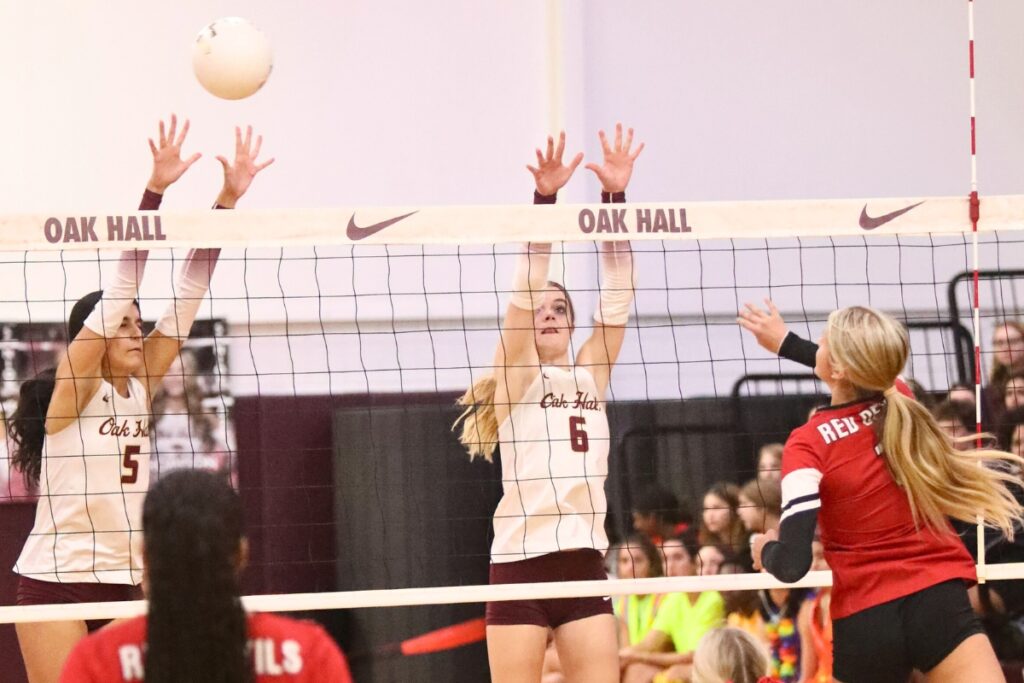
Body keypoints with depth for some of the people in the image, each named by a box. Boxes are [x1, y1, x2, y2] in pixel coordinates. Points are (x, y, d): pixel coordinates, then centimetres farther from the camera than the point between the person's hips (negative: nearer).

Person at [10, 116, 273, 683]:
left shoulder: (138, 388, 8)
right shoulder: (74, 385, -7)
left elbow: (188, 293, 5)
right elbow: (121, 285, -16)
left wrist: (229, 199, 0)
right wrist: (154, 191, -23)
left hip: (120, 583, 6)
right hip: (55, 579, -6)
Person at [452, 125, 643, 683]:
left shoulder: (591, 378, 14)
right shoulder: (516, 380, 3)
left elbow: (616, 296, 6)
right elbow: (525, 291, -9)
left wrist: (616, 196, -2)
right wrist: (544, 199, -19)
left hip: (584, 560, 4)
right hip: (520, 560, -4)